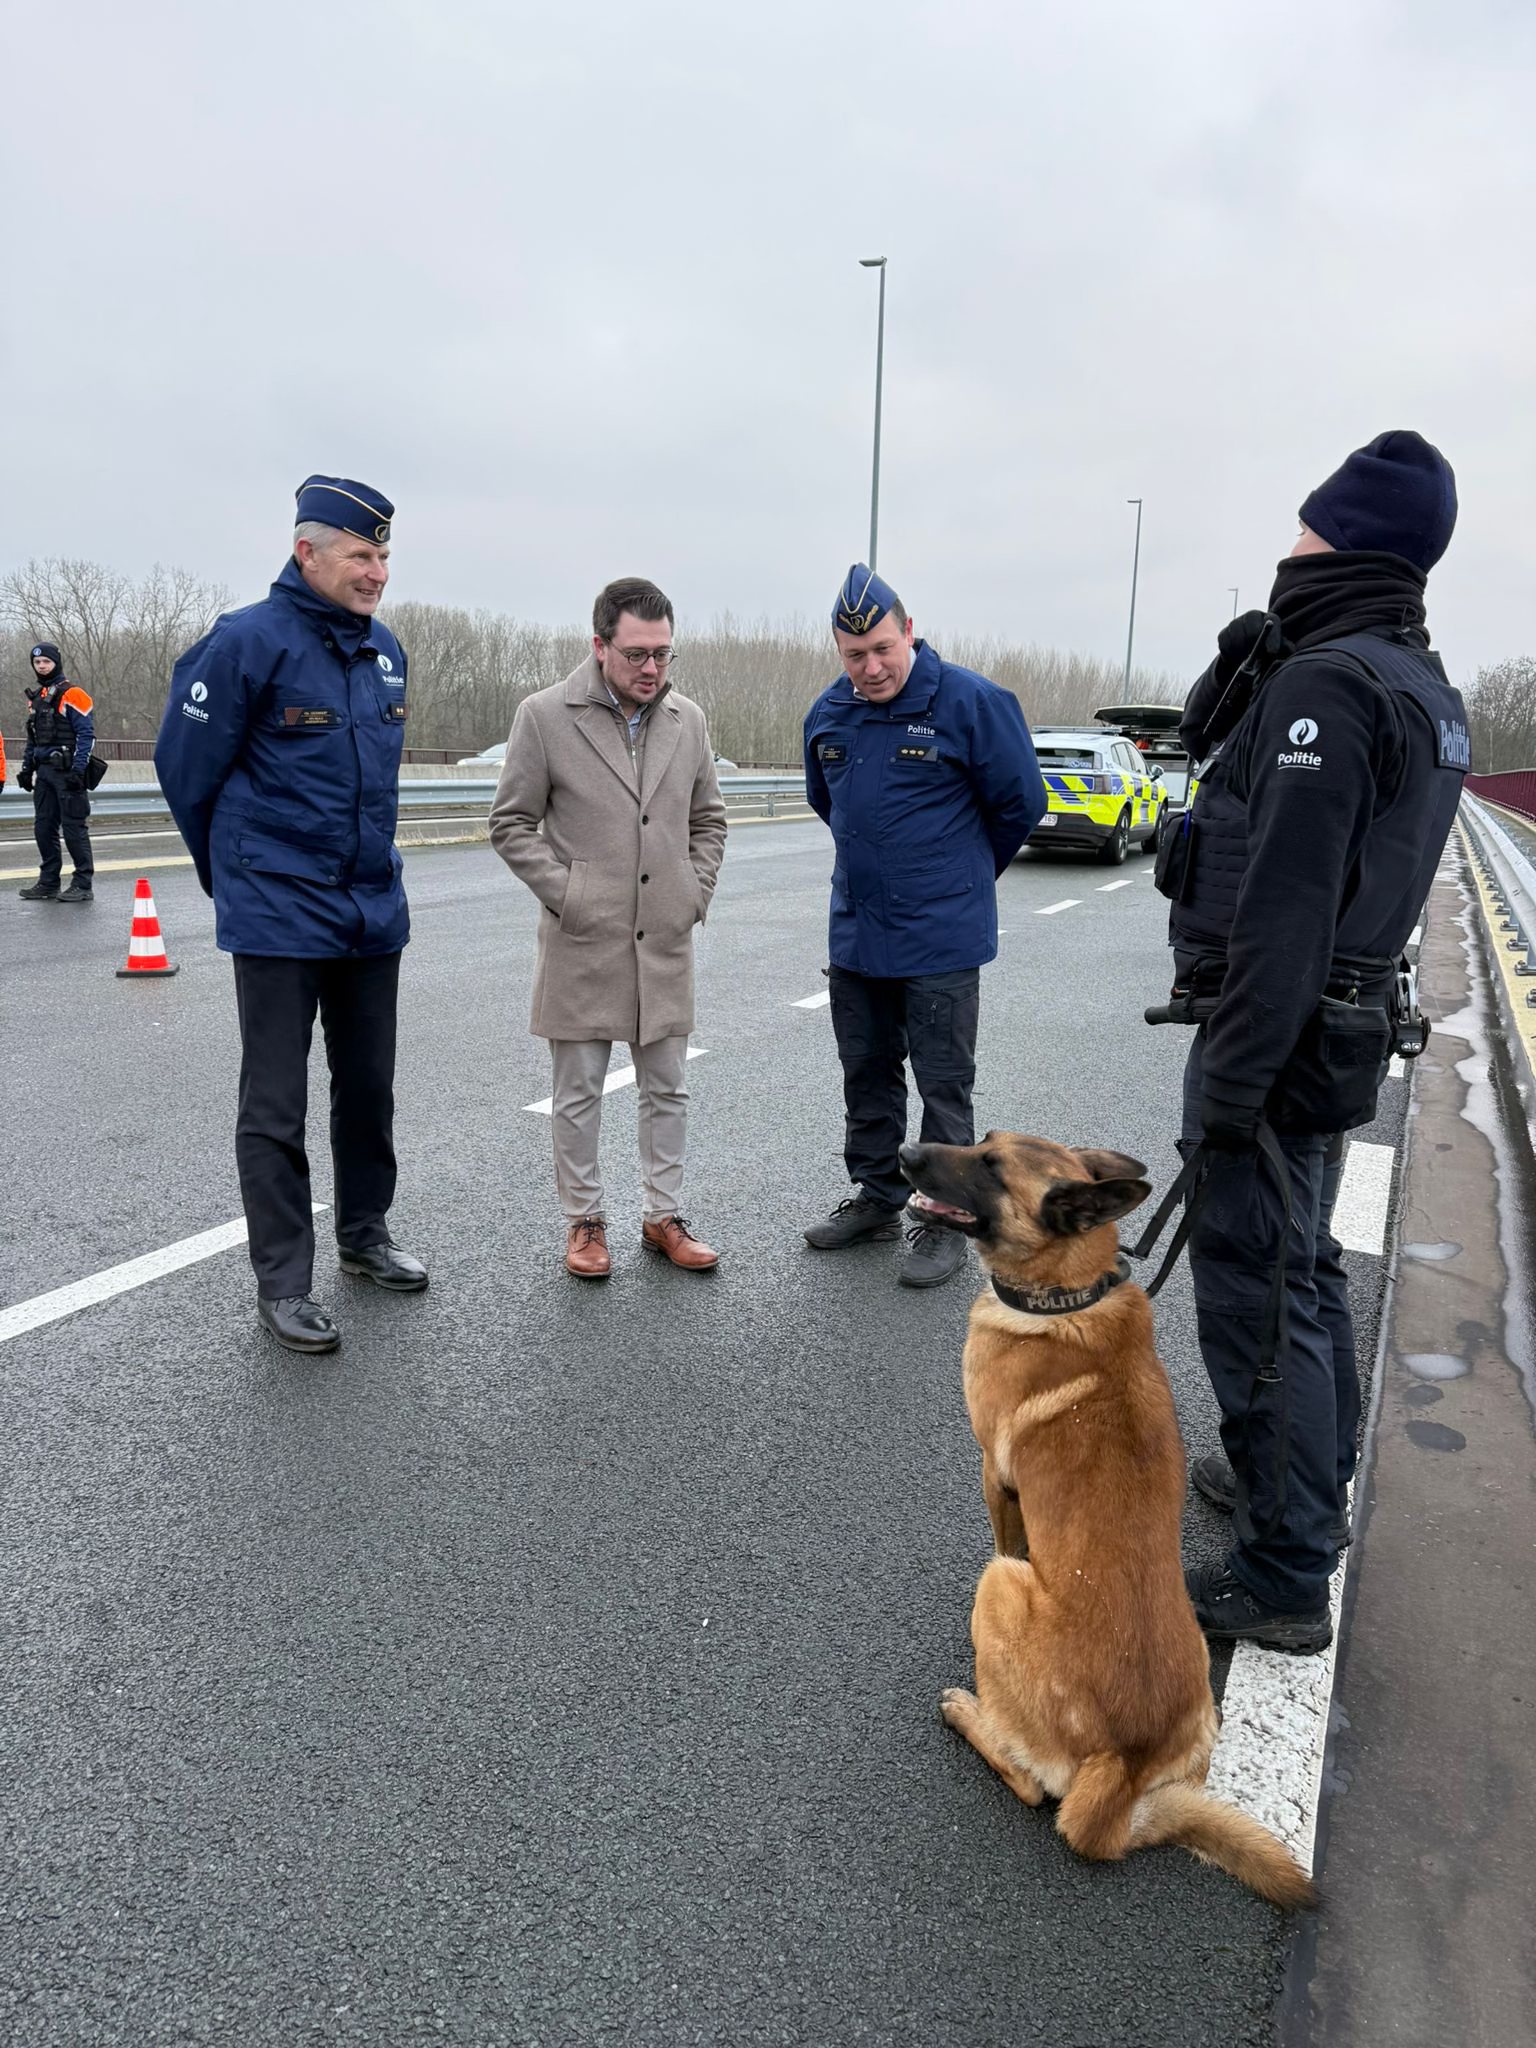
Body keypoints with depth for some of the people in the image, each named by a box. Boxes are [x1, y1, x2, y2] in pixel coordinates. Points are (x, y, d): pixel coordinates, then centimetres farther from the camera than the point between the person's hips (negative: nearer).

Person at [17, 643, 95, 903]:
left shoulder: (72, 694, -7)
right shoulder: (35, 696, 17)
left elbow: (86, 734, -12)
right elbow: (32, 737, 23)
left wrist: (78, 770, -19)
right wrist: (27, 768, 15)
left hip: (67, 772, -8)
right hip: (44, 772, 8)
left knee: (73, 828, -6)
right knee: (43, 827, 9)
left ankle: (83, 885, -1)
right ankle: (48, 883, 16)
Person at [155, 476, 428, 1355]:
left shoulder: (385, 650, 7)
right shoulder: (247, 642, -13)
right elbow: (186, 765, -4)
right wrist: (233, 873, 8)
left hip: (374, 911, 7)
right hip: (280, 919, -6)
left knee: (369, 1088, 16)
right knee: (276, 1108, 2)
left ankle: (365, 1235, 34)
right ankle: (284, 1281, 13)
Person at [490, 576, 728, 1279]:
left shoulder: (688, 719, 6)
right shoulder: (545, 715, -6)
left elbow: (708, 819, 17)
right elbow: (511, 823, -2)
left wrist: (696, 891, 5)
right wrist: (565, 893, -9)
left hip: (666, 943, 4)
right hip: (582, 943, -3)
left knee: (667, 1089, 12)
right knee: (578, 1093, 7)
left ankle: (664, 1215, 26)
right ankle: (584, 1221, 22)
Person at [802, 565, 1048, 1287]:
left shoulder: (972, 702, -12)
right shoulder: (829, 712, 5)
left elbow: (1020, 803, -3)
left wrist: (963, 876, 9)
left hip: (940, 939, -6)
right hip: (854, 934, 6)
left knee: (943, 1085, 3)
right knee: (866, 1073, 16)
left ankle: (945, 1222, 15)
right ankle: (876, 1198, 32)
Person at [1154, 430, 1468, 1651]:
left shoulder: (1325, 684, -20)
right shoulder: (1423, 687, 13)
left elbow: (1283, 908, -25)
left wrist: (1229, 1086, -23)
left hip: (1277, 1036, -10)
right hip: (1344, 1026, 11)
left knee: (1257, 1294, -2)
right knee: (1303, 1268, 23)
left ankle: (1285, 1577, 10)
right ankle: (1306, 1487, 41)